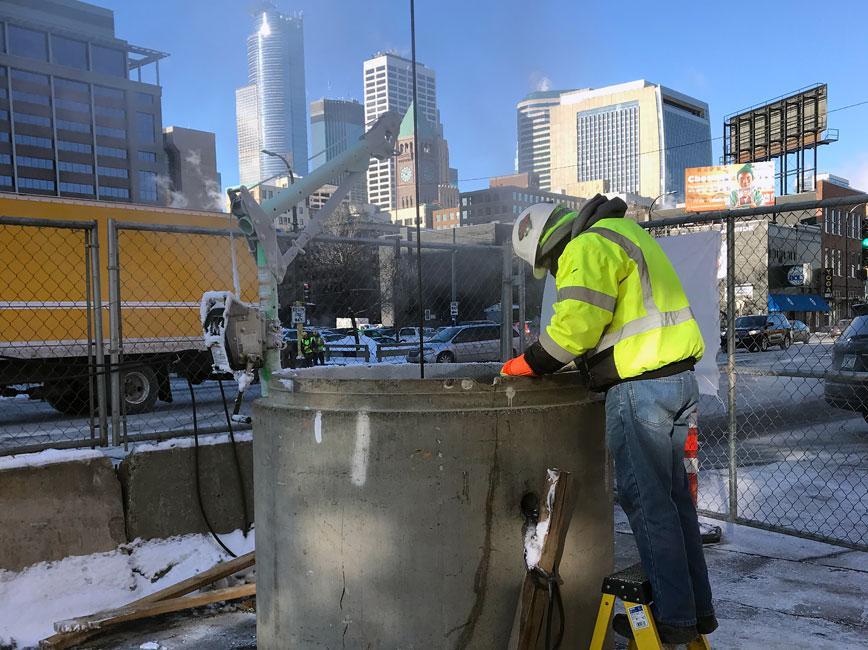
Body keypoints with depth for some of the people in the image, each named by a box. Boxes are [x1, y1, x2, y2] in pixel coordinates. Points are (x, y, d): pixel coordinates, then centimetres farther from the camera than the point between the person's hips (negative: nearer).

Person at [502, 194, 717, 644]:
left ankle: (674, 617, 11)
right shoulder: (620, 233, 21)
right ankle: (698, 607, 27)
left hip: (641, 388, -10)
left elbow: (577, 322, -23)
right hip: (676, 376, 10)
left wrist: (530, 363, -9)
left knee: (646, 501, 1)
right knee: (673, 495, 17)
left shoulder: (587, 247, -11)